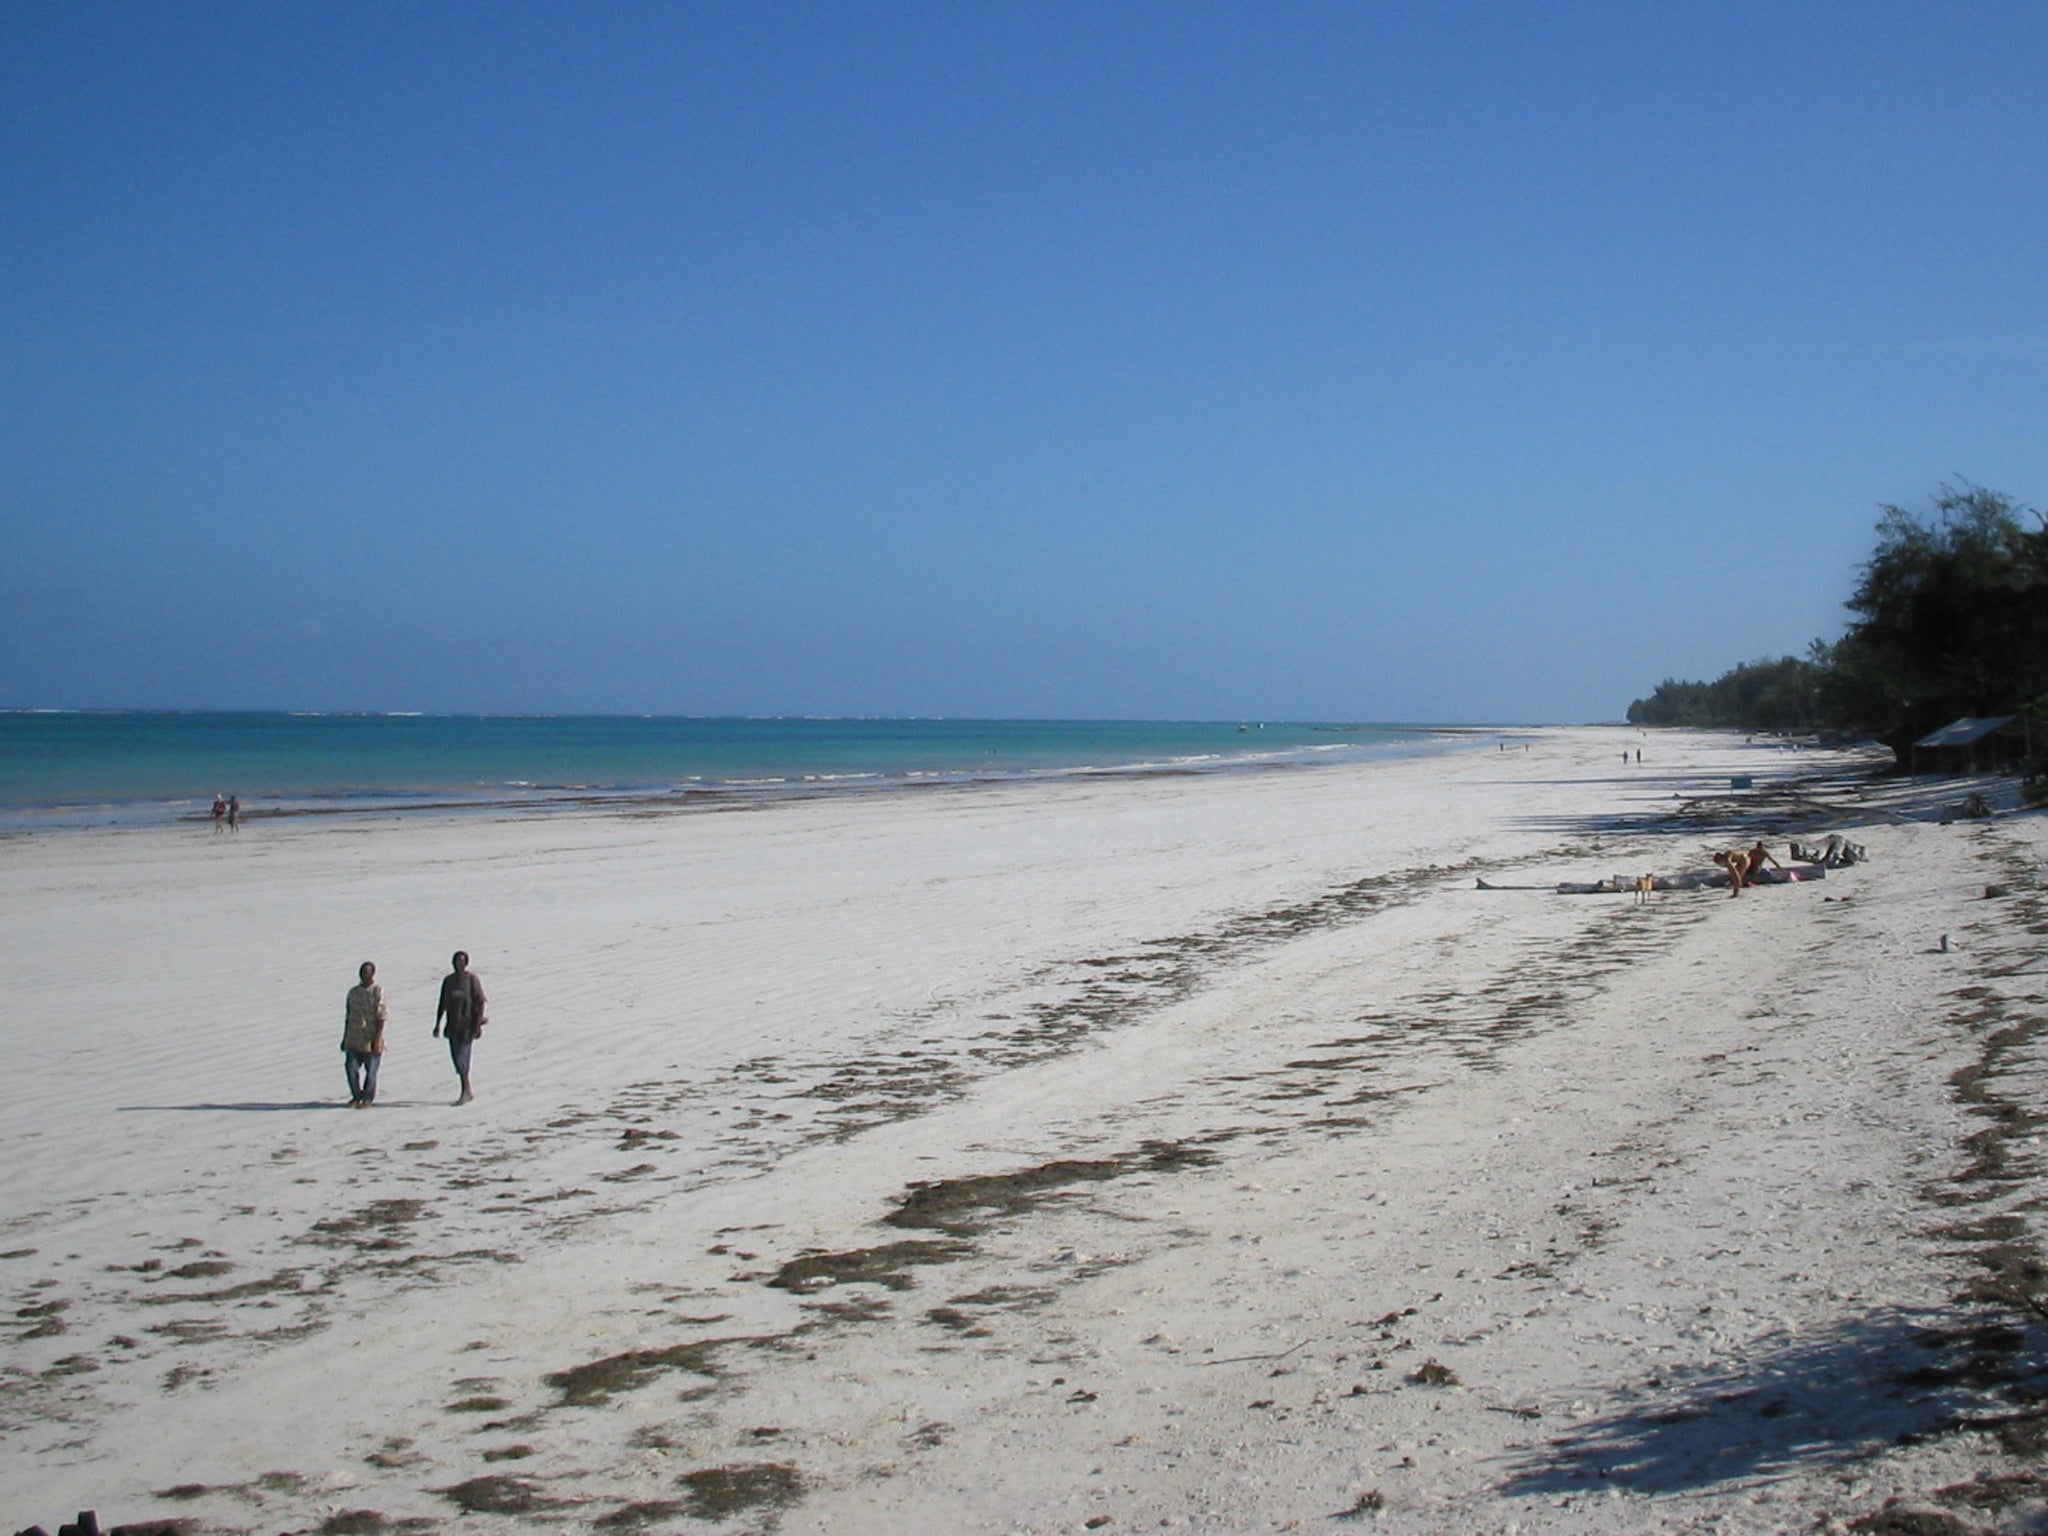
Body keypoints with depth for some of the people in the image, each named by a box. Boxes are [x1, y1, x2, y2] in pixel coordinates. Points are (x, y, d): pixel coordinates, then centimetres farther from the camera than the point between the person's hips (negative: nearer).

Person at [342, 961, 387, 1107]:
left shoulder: (378, 992, -6)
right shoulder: (353, 992, 10)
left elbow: (381, 1018, -10)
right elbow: (348, 1017, 16)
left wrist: (378, 1039, -16)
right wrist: (344, 1038, 15)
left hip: (371, 1040, -4)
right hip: (354, 1039, 4)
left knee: (371, 1071, 3)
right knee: (351, 1068, -1)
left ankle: (368, 1099, 15)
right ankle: (356, 1096, 16)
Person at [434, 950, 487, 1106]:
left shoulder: (471, 979, -7)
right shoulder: (448, 980, 9)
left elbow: (481, 1002, -9)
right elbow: (442, 1004, 14)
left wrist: (478, 1023, -15)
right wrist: (438, 1024, 11)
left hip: (467, 1024, -6)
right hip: (453, 1025, 6)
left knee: (462, 1057, -10)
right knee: (456, 1058, 8)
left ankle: (465, 1092, -2)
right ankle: (467, 1092, 18)